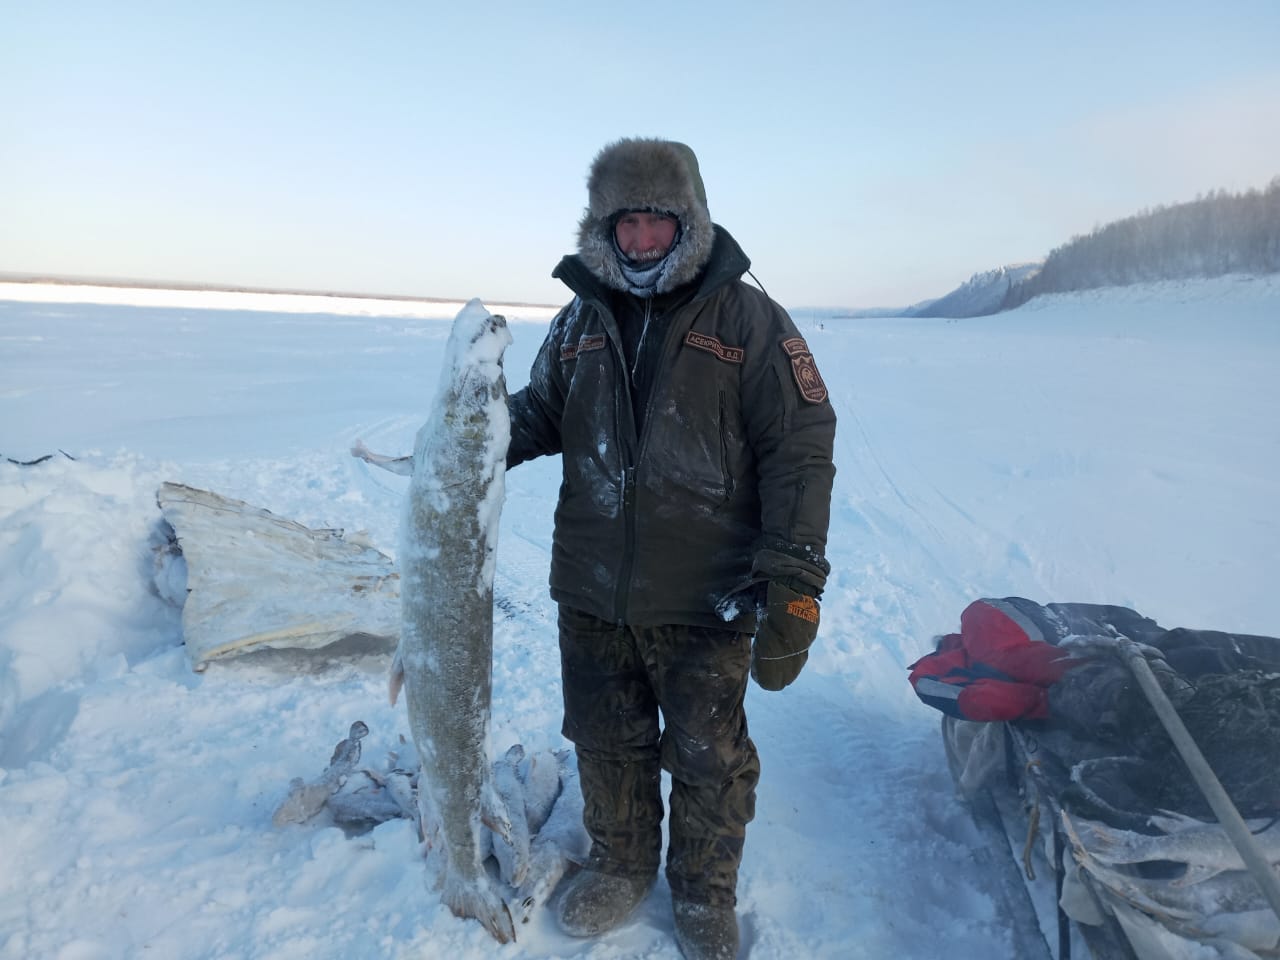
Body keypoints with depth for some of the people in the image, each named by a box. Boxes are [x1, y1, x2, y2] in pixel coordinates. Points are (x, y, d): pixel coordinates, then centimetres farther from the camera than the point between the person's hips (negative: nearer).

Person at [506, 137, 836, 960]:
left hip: (705, 604, -4)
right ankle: (622, 866, 44)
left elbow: (800, 451, -11)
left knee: (707, 758, 12)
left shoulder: (747, 319, -7)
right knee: (606, 743, 19)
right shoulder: (580, 321, 7)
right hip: (590, 593, 4)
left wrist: (794, 581, -19)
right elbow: (539, 417, 16)